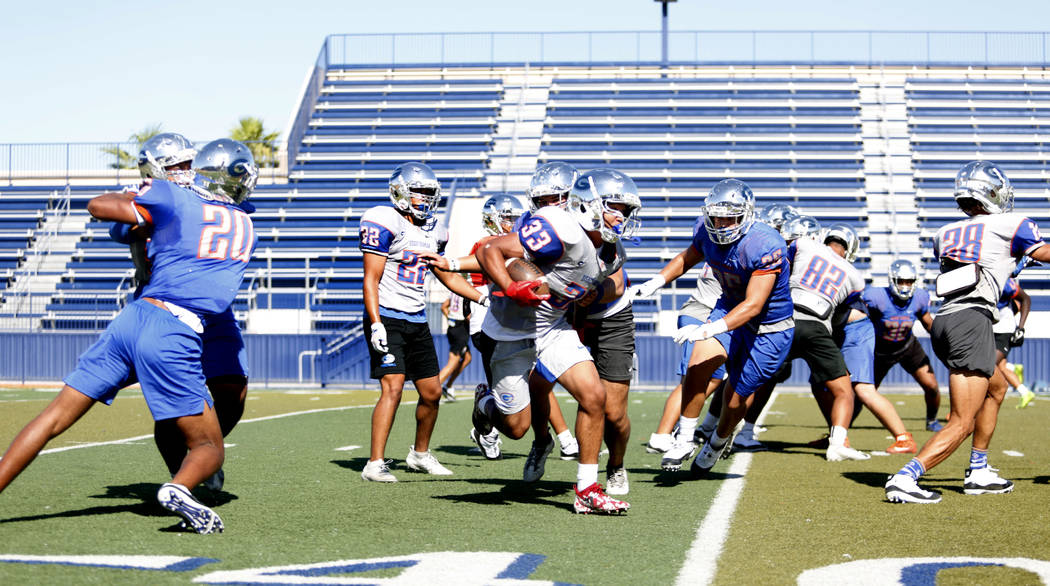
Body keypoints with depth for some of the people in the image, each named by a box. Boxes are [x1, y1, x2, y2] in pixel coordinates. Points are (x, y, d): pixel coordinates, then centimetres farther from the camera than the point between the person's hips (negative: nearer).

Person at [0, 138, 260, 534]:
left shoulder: (175, 201, 6)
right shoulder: (247, 231, 14)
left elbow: (97, 206, 12)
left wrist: (140, 194, 30)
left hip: (132, 318, 2)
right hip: (174, 337, -2)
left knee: (55, 418, 12)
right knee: (209, 449, 6)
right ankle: (180, 488, -26)